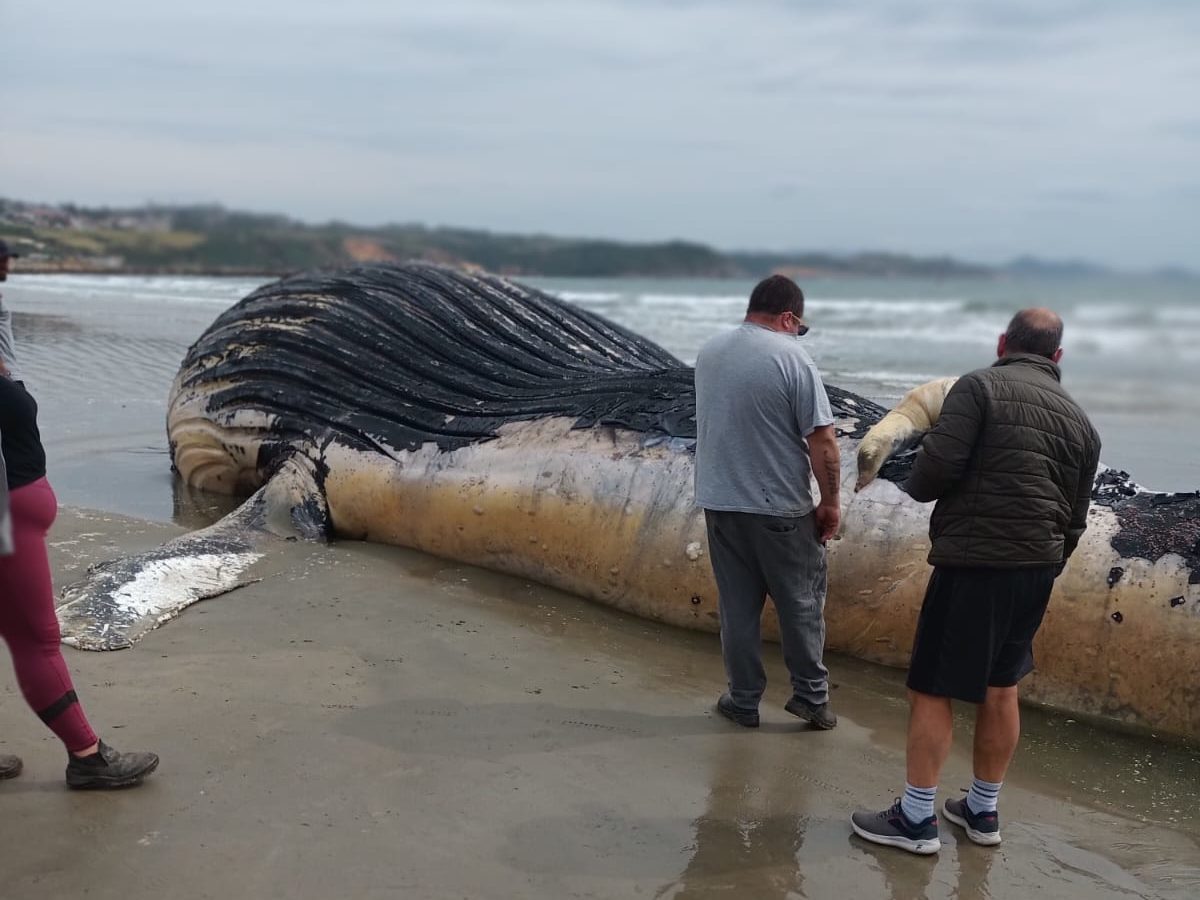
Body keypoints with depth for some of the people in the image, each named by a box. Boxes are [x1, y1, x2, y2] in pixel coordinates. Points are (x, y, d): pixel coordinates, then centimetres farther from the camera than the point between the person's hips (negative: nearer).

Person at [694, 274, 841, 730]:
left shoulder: (708, 353, 6)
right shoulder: (792, 358, -13)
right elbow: (822, 441, -15)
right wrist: (830, 502, -5)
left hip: (718, 501, 5)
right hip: (780, 507, -5)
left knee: (738, 606, 13)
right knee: (801, 601, 12)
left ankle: (743, 701, 20)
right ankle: (811, 695, 19)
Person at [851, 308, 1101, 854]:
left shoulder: (980, 387, -7)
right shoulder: (1080, 421, 13)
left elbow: (937, 466, -17)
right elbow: (1075, 520, 14)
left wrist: (917, 487, 5)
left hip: (973, 563, -7)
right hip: (1037, 569, 7)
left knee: (931, 689, 2)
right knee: (1001, 689, 17)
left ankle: (916, 819, 8)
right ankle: (982, 811, 28)